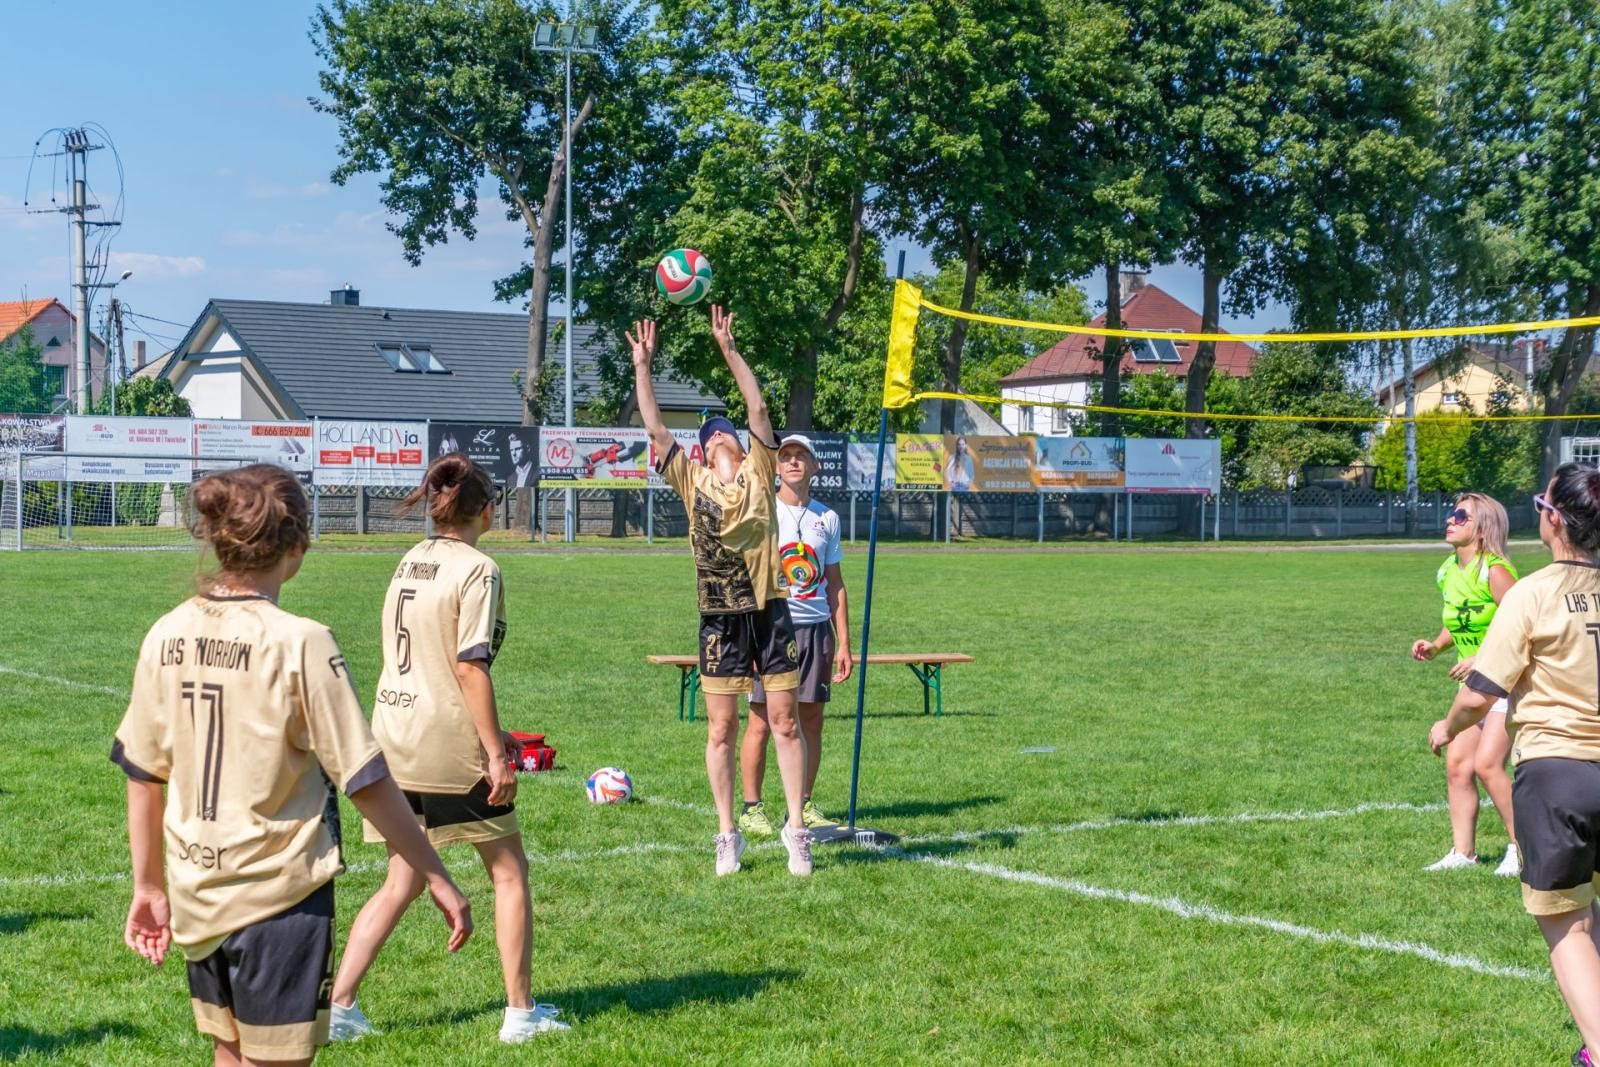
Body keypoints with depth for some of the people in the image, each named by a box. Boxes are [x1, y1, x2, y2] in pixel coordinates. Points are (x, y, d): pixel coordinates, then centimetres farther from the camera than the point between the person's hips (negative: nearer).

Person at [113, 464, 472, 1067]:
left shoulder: (167, 636, -1)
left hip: (196, 892, 6)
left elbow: (142, 776, 7)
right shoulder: (299, 643, -16)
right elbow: (366, 783, -14)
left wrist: (147, 887, 18)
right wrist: (437, 878, -6)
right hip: (279, 896, -5)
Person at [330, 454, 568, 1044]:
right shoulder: (475, 570, -11)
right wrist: (496, 753, -16)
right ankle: (521, 1012, 12)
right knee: (509, 871, 8)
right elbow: (470, 667, -18)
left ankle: (338, 1006, 7)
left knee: (401, 883, 14)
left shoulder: (409, 563, 11)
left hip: (393, 734, 7)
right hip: (448, 745, -7)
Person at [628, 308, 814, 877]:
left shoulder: (758, 473, 7)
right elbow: (656, 428, 2)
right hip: (720, 619, 1)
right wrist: (642, 364, -2)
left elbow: (758, 407, -2)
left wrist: (728, 349, -6)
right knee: (721, 729, 4)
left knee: (785, 721, 2)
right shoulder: (693, 481, 8)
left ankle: (796, 828, 8)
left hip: (769, 611, 0)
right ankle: (728, 834, 12)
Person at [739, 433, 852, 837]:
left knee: (812, 719, 6)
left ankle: (804, 805, 15)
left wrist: (843, 642, 11)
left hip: (816, 629, 4)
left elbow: (834, 583, 16)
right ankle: (751, 809, 1)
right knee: (762, 721, -5)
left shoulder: (827, 517, 12)